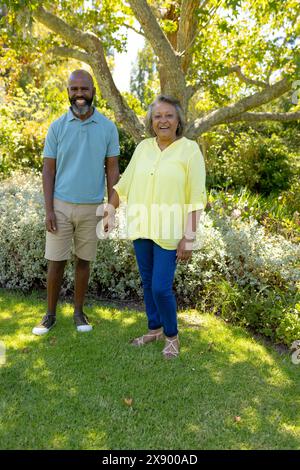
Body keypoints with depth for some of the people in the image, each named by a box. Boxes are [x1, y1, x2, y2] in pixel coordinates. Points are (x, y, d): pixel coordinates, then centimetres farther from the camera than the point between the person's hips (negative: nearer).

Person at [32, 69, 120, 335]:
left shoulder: (108, 128, 0)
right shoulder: (57, 127, -1)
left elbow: (112, 170, 2)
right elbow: (48, 171, 0)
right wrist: (48, 210, -7)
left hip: (92, 208, 0)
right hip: (61, 206, 0)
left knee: (84, 261, 10)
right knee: (56, 261, 5)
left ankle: (79, 312, 25)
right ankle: (50, 314, 21)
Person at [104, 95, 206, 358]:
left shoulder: (189, 149, -7)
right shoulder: (143, 147, 7)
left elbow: (196, 198, -10)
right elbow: (125, 183, 13)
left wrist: (189, 238, -13)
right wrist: (110, 211, 13)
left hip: (169, 232, -5)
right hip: (141, 227, 5)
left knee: (161, 287, -4)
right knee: (148, 284, 14)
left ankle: (172, 335, 21)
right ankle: (154, 329, 35)